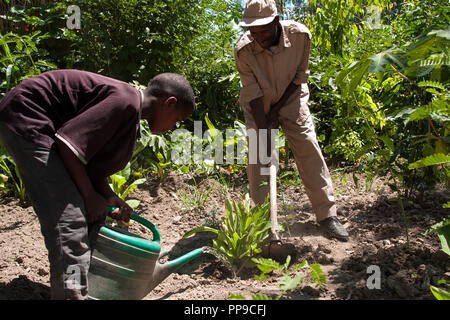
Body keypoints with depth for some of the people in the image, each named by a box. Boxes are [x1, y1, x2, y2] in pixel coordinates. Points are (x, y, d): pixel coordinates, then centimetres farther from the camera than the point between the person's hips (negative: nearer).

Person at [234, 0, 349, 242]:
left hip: (290, 98, 1)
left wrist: (278, 109, -13)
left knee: (310, 151, -8)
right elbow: (253, 93, -21)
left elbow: (300, 76, -9)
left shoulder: (299, 35, -23)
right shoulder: (243, 50, -25)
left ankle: (327, 215, -1)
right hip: (258, 105, 0)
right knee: (257, 156, -8)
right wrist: (263, 132, -25)